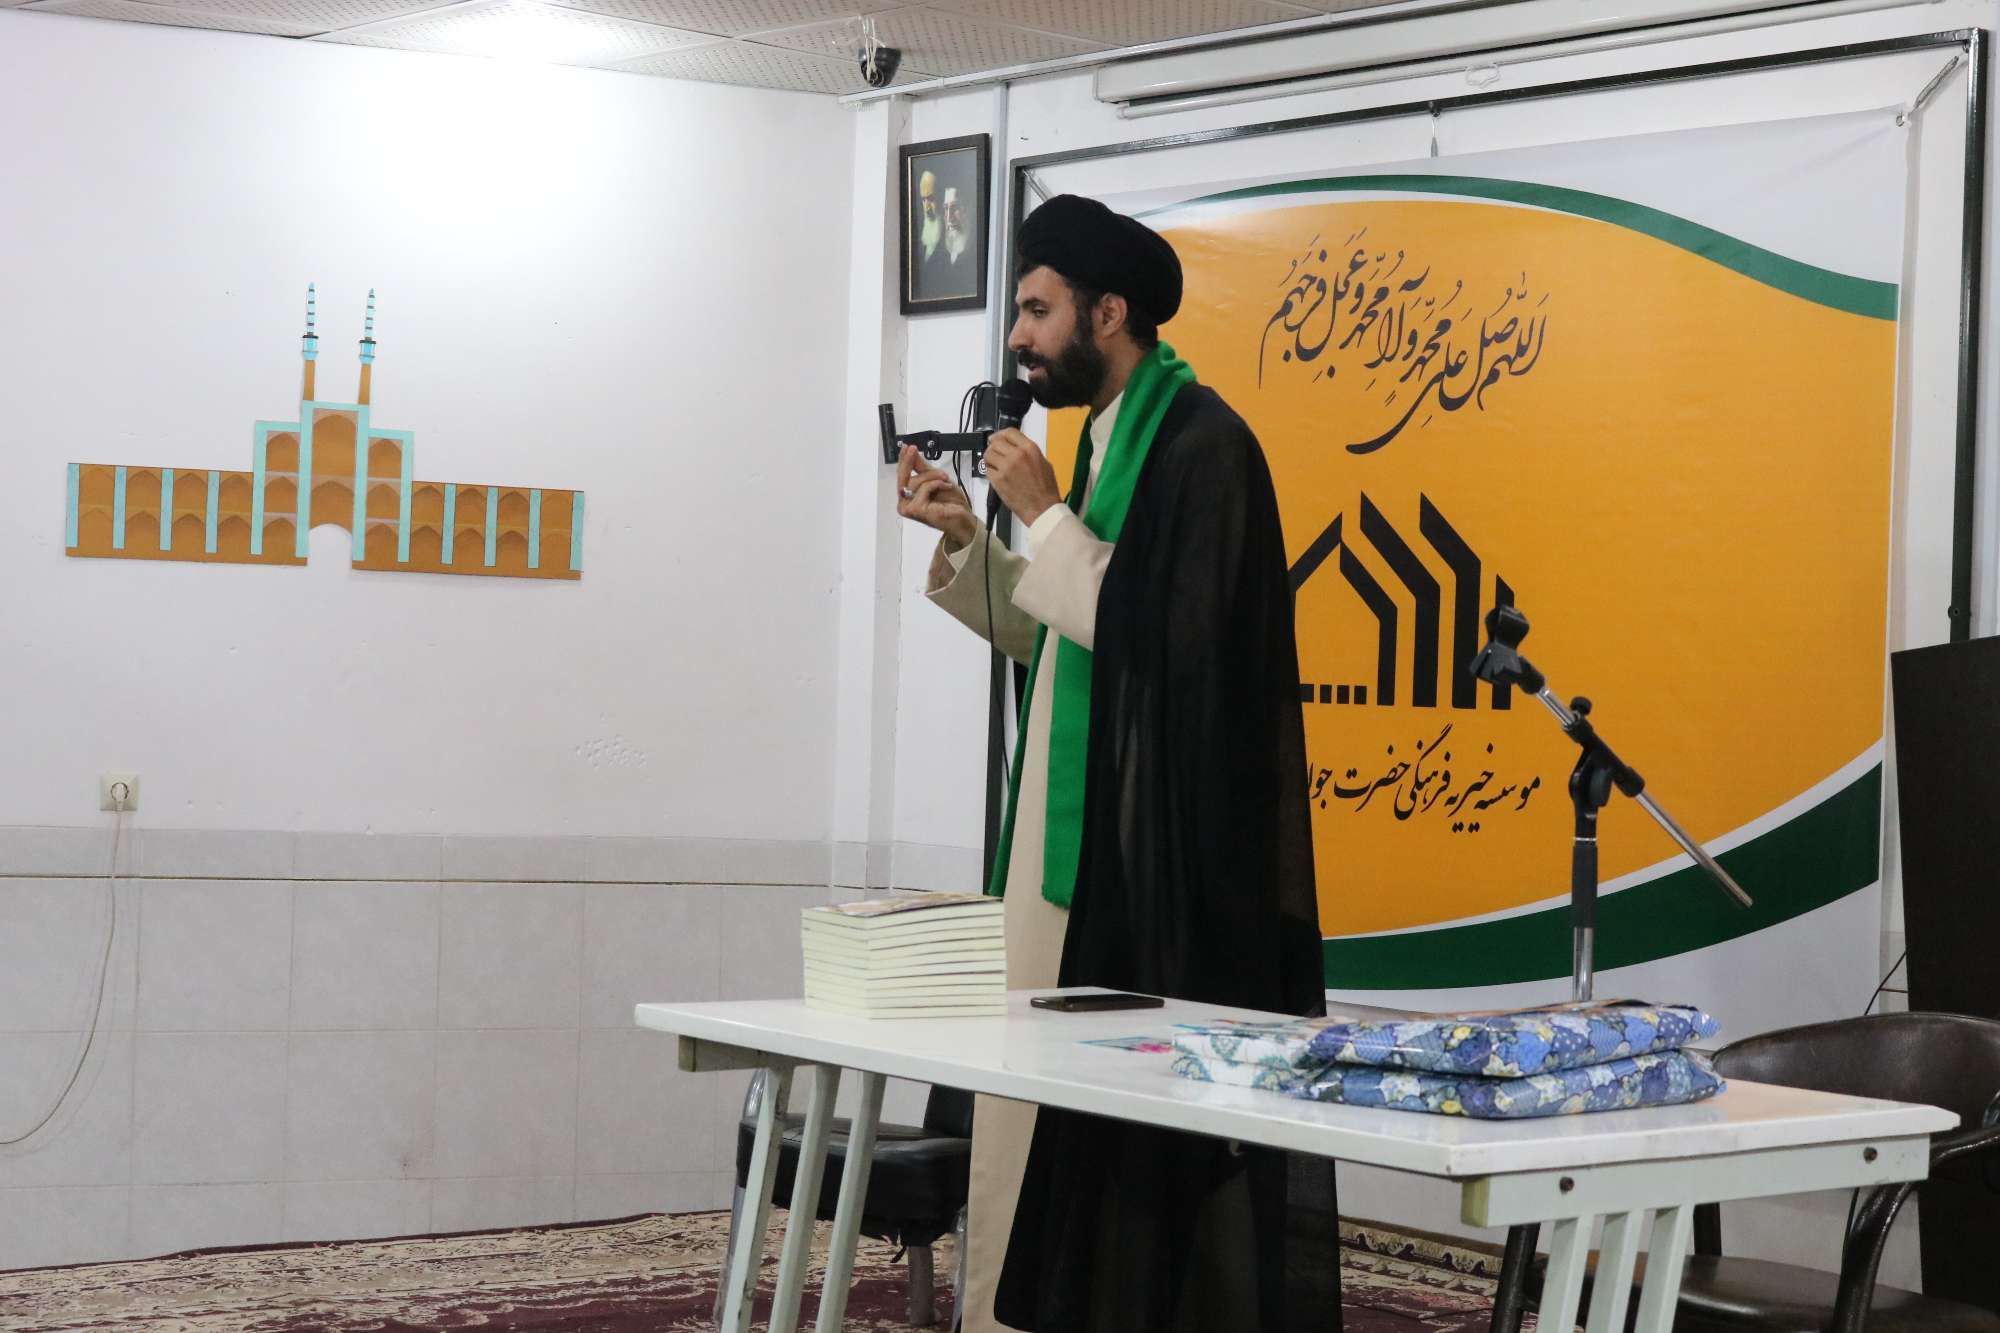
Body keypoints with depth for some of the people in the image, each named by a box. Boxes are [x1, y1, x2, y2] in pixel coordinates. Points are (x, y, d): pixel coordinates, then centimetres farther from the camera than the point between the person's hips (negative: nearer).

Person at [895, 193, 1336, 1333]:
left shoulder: (1202, 444, -13)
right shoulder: (1111, 438, 16)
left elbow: (1161, 635, -21)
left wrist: (1046, 516, -14)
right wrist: (966, 538, 8)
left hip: (1159, 843, -9)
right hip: (1083, 828, 9)